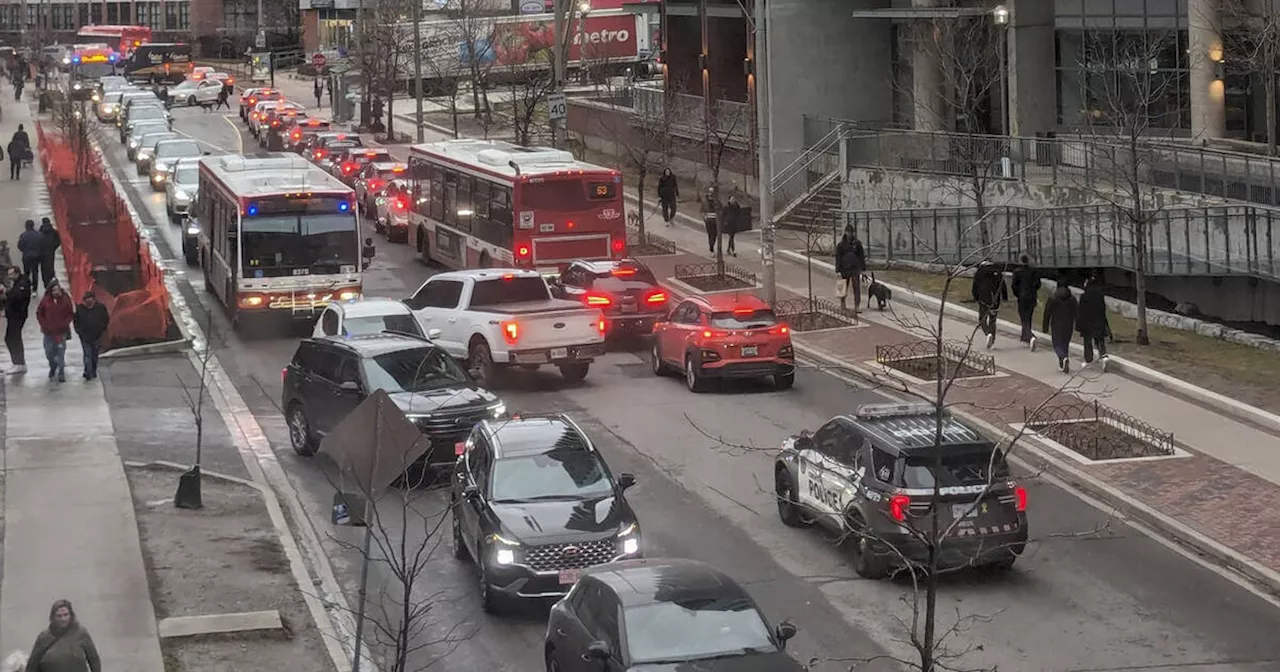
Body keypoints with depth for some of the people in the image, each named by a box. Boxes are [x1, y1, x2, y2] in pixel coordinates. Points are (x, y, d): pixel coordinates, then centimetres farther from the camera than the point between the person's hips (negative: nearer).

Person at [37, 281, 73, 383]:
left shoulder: (66, 299, -7)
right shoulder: (46, 300, -5)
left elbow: (71, 314, 2)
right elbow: (39, 313, 6)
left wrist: (65, 324, -9)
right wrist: (44, 325, -3)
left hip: (62, 332, -2)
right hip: (48, 332, 2)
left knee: (61, 352, -1)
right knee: (49, 353, 10)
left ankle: (61, 373, 10)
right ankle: (52, 367, 39)